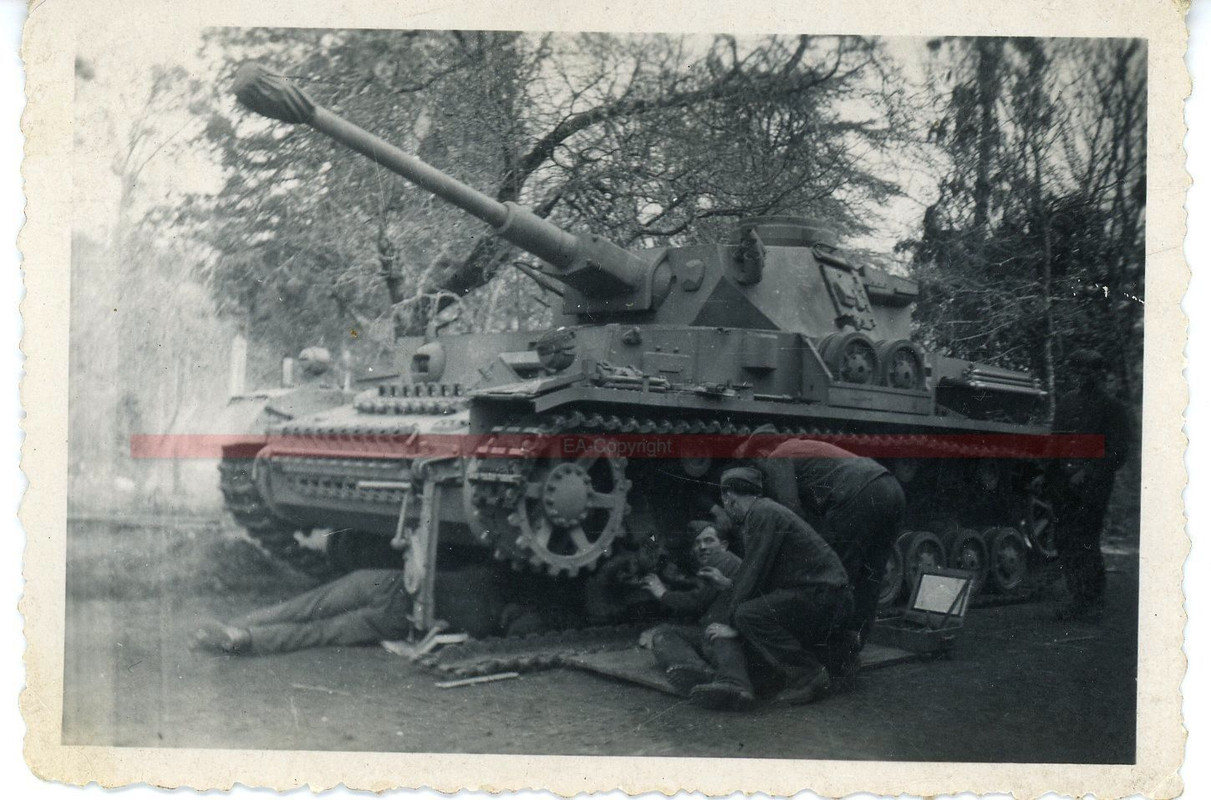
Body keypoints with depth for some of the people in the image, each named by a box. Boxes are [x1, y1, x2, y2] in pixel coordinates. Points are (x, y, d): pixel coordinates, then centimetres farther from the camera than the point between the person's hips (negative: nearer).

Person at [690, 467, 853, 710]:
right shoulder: (759, 514, 19)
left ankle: (809, 675, -12)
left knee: (749, 615, -24)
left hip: (825, 597, -10)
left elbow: (754, 573, -16)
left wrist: (732, 624, -12)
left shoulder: (764, 513, -13)